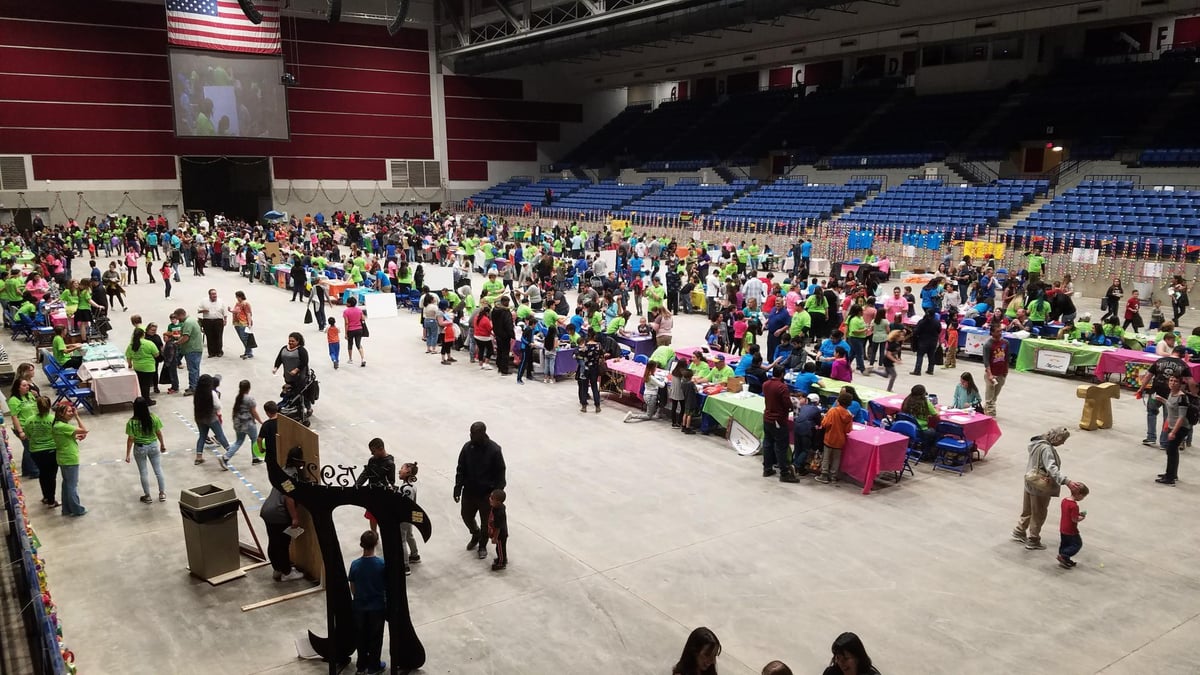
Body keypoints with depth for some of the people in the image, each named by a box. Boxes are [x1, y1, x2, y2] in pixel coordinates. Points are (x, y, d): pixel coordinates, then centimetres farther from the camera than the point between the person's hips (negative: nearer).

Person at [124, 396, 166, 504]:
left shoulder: (132, 422, -18)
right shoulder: (154, 418, -13)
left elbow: (130, 439, -14)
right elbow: (159, 433, -3)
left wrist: (127, 454, -5)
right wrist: (162, 444, 13)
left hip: (140, 448, -2)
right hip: (153, 446, 2)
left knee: (143, 473, 13)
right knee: (158, 470, 15)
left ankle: (147, 496, 24)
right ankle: (162, 494, 23)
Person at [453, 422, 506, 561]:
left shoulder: (494, 450, -20)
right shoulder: (467, 447, -10)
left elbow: (500, 473, -12)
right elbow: (461, 469, -1)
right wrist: (458, 488, -4)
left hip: (487, 493, -3)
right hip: (469, 491, 3)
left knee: (485, 521, 12)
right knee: (466, 516, 19)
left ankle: (482, 546, 37)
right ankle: (475, 535, 50)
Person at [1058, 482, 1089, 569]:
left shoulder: (1064, 501, 1)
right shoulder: (1074, 506, -26)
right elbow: (1074, 519, -23)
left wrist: (1078, 513, 5)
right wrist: (1082, 518, -6)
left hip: (1062, 529, 9)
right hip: (1071, 531, -8)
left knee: (1064, 544, 18)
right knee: (1077, 544, 7)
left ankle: (1065, 560, 27)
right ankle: (1063, 555, -1)